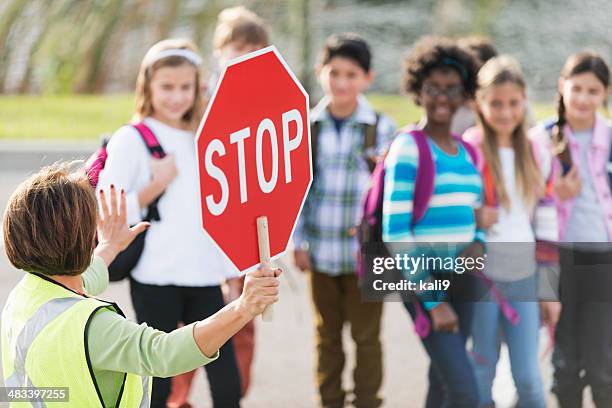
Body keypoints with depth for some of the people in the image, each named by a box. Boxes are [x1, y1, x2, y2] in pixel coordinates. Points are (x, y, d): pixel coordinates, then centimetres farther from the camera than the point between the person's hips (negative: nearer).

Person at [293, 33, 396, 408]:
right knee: (328, 336, 14)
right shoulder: (308, 127, 1)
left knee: (366, 337, 6)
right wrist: (298, 242, 1)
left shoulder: (382, 128, -5)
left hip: (365, 251, -2)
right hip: (321, 250, 2)